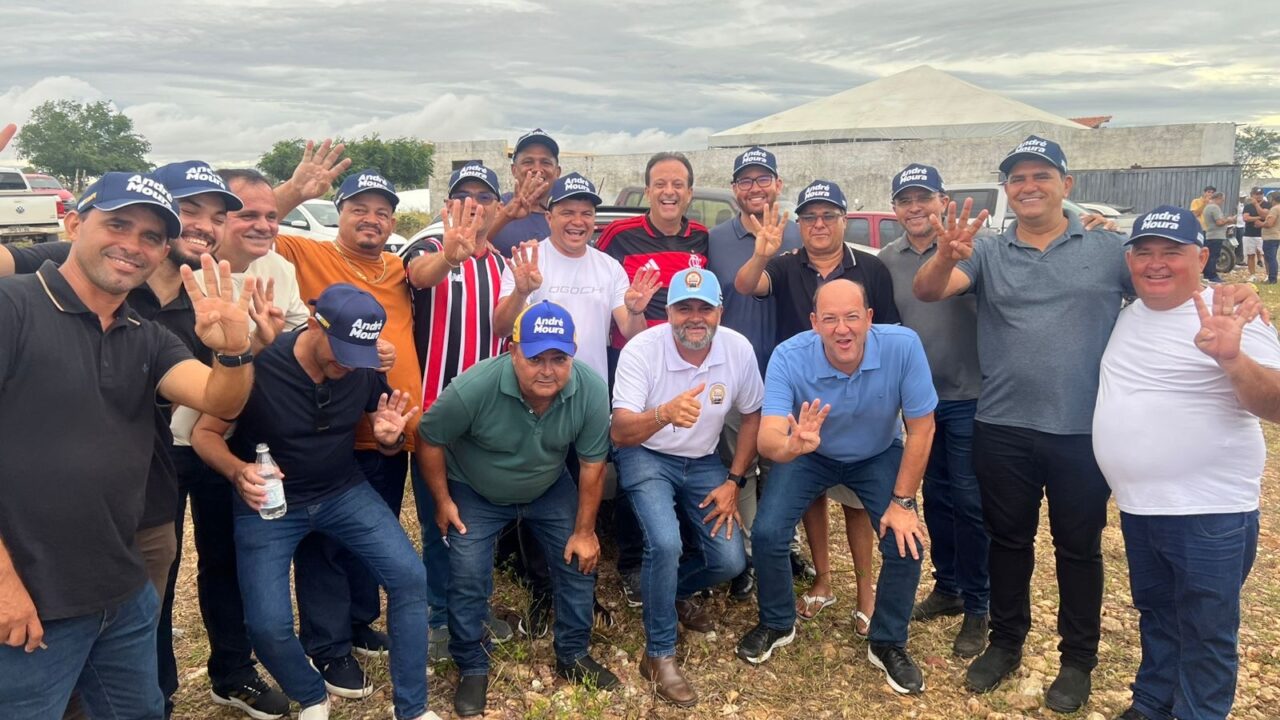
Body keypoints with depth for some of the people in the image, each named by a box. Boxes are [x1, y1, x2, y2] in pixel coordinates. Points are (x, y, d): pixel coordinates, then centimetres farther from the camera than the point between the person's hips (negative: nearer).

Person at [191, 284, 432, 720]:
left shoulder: (365, 369, -12)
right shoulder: (258, 366, -23)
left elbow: (384, 441, 3)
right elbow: (204, 433, -11)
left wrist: (389, 437, -23)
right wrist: (238, 471, -32)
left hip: (343, 490, 3)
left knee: (410, 578, -13)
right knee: (267, 624, -14)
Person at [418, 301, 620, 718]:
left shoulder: (591, 390, -28)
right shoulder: (474, 388, -36)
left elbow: (592, 463, -16)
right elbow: (430, 440, -18)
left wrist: (584, 530, -9)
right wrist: (443, 502, -12)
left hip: (550, 489, 3)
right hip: (475, 493, -2)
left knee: (580, 560, 3)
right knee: (468, 577, -7)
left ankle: (573, 655, 24)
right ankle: (473, 669, 16)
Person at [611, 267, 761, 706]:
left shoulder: (738, 349, -13)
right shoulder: (641, 350, -24)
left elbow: (752, 415, 3)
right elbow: (619, 433, -30)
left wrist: (733, 481, -3)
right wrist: (664, 413, -51)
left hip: (703, 462, 4)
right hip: (647, 458, -4)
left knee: (730, 562, -6)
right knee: (666, 543, -28)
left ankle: (674, 592, 28)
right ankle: (659, 655, -7)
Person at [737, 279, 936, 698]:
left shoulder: (903, 346, -32)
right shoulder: (789, 358, -32)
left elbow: (921, 429, -21)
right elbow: (767, 439, -40)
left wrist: (902, 502, -18)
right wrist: (793, 444, -64)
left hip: (879, 456, 1)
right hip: (810, 455, 0)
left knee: (907, 544, -14)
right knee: (767, 532, -15)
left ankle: (888, 643, 14)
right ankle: (777, 624, 14)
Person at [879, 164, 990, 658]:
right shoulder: (887, 259, 5)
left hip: (967, 398, -5)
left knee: (970, 501, 0)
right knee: (935, 497, 15)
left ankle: (978, 607, 15)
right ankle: (947, 588, 31)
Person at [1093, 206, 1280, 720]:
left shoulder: (1228, 318, -15)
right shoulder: (1128, 314, 6)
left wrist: (1231, 358, -44)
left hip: (1209, 513, -7)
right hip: (1137, 506, 7)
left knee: (1206, 633, 7)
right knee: (1155, 615, 23)